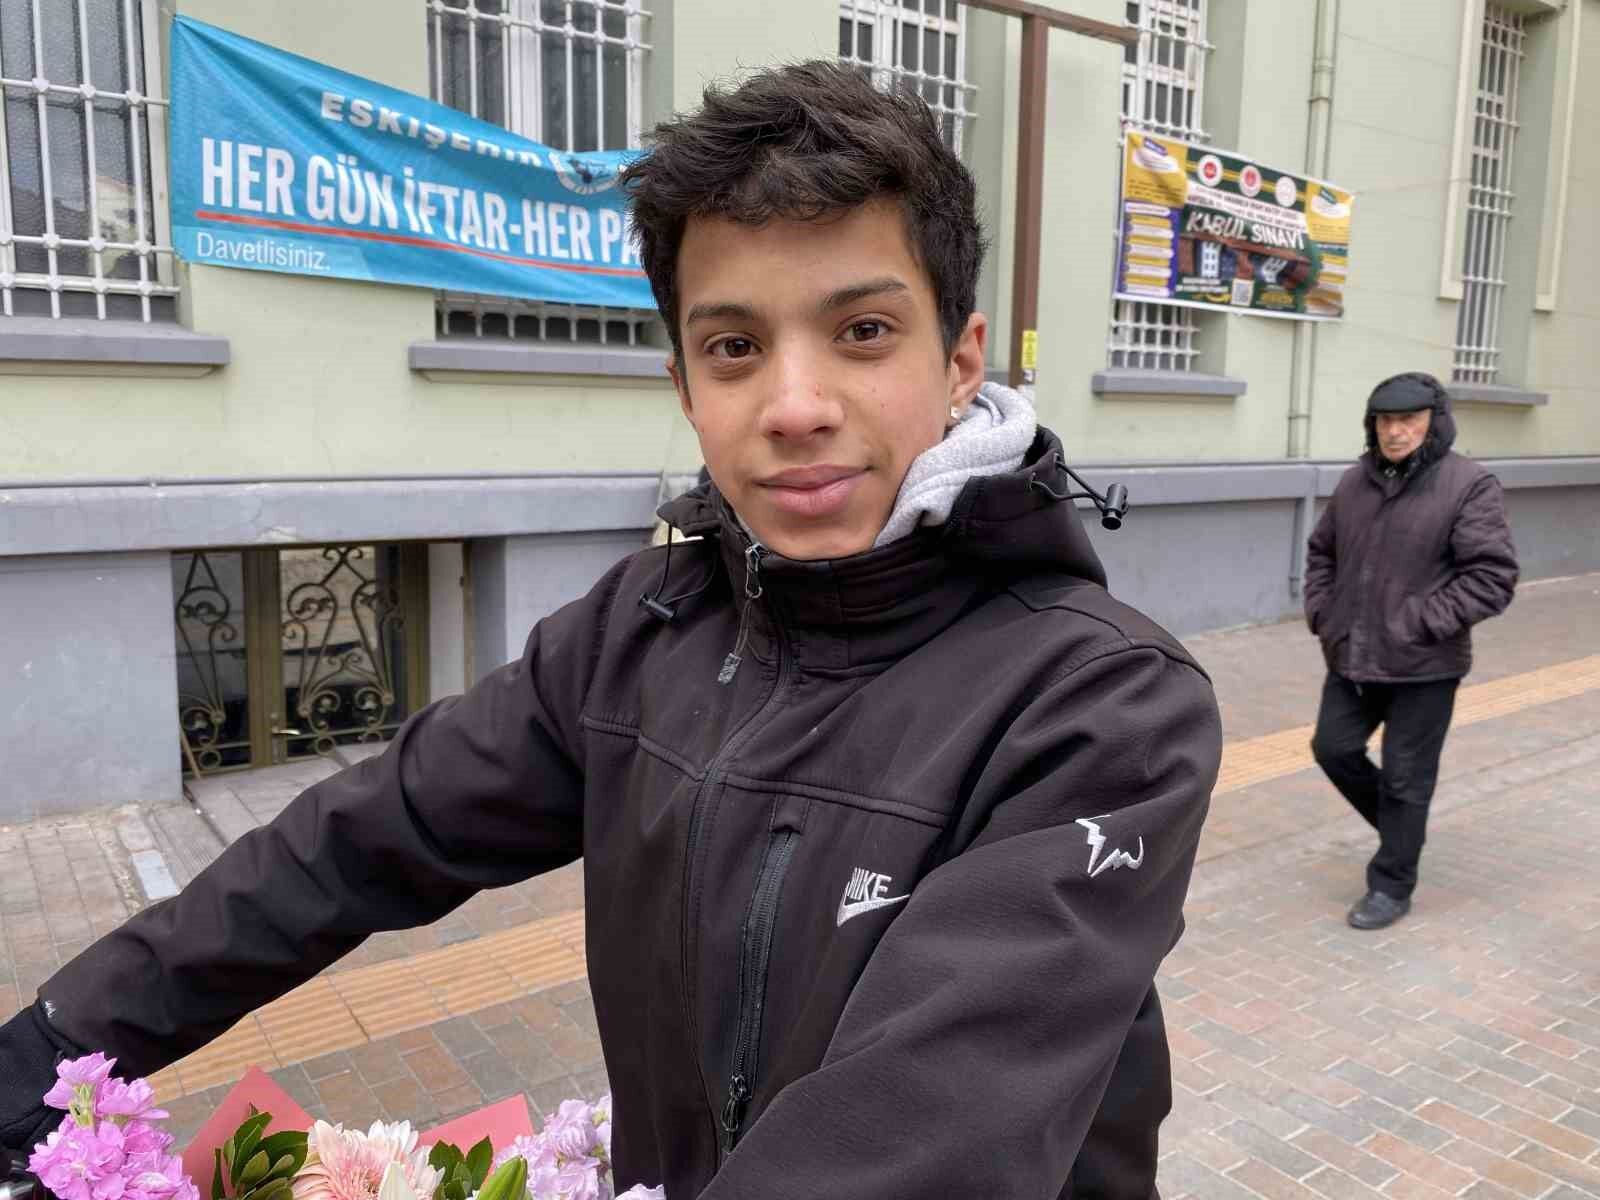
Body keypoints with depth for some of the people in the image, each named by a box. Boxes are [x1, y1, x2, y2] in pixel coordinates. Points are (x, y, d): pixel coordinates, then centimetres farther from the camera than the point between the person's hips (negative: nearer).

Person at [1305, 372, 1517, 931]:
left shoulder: (1470, 485, -12)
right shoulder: (1355, 481, 5)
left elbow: (1492, 577, -16)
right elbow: (1321, 551, 18)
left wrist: (1418, 626, -21)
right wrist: (1321, 613, 5)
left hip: (1424, 667, -6)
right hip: (1351, 659, 6)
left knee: (1405, 779, 4)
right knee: (1333, 748, 12)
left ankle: (1391, 887, 21)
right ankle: (1399, 824, 38)